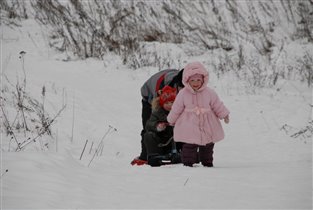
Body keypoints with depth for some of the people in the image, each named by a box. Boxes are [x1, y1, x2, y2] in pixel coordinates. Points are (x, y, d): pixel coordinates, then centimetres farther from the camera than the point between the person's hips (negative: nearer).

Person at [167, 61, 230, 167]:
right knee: (189, 146, -7)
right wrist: (172, 120, 11)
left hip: (207, 126, 2)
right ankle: (188, 163, 3)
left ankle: (207, 162, 30)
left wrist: (224, 115, 4)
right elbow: (176, 109, 2)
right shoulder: (182, 94, -8)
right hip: (188, 126, -2)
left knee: (207, 146, 14)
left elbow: (217, 105, 4)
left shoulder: (209, 93, -6)